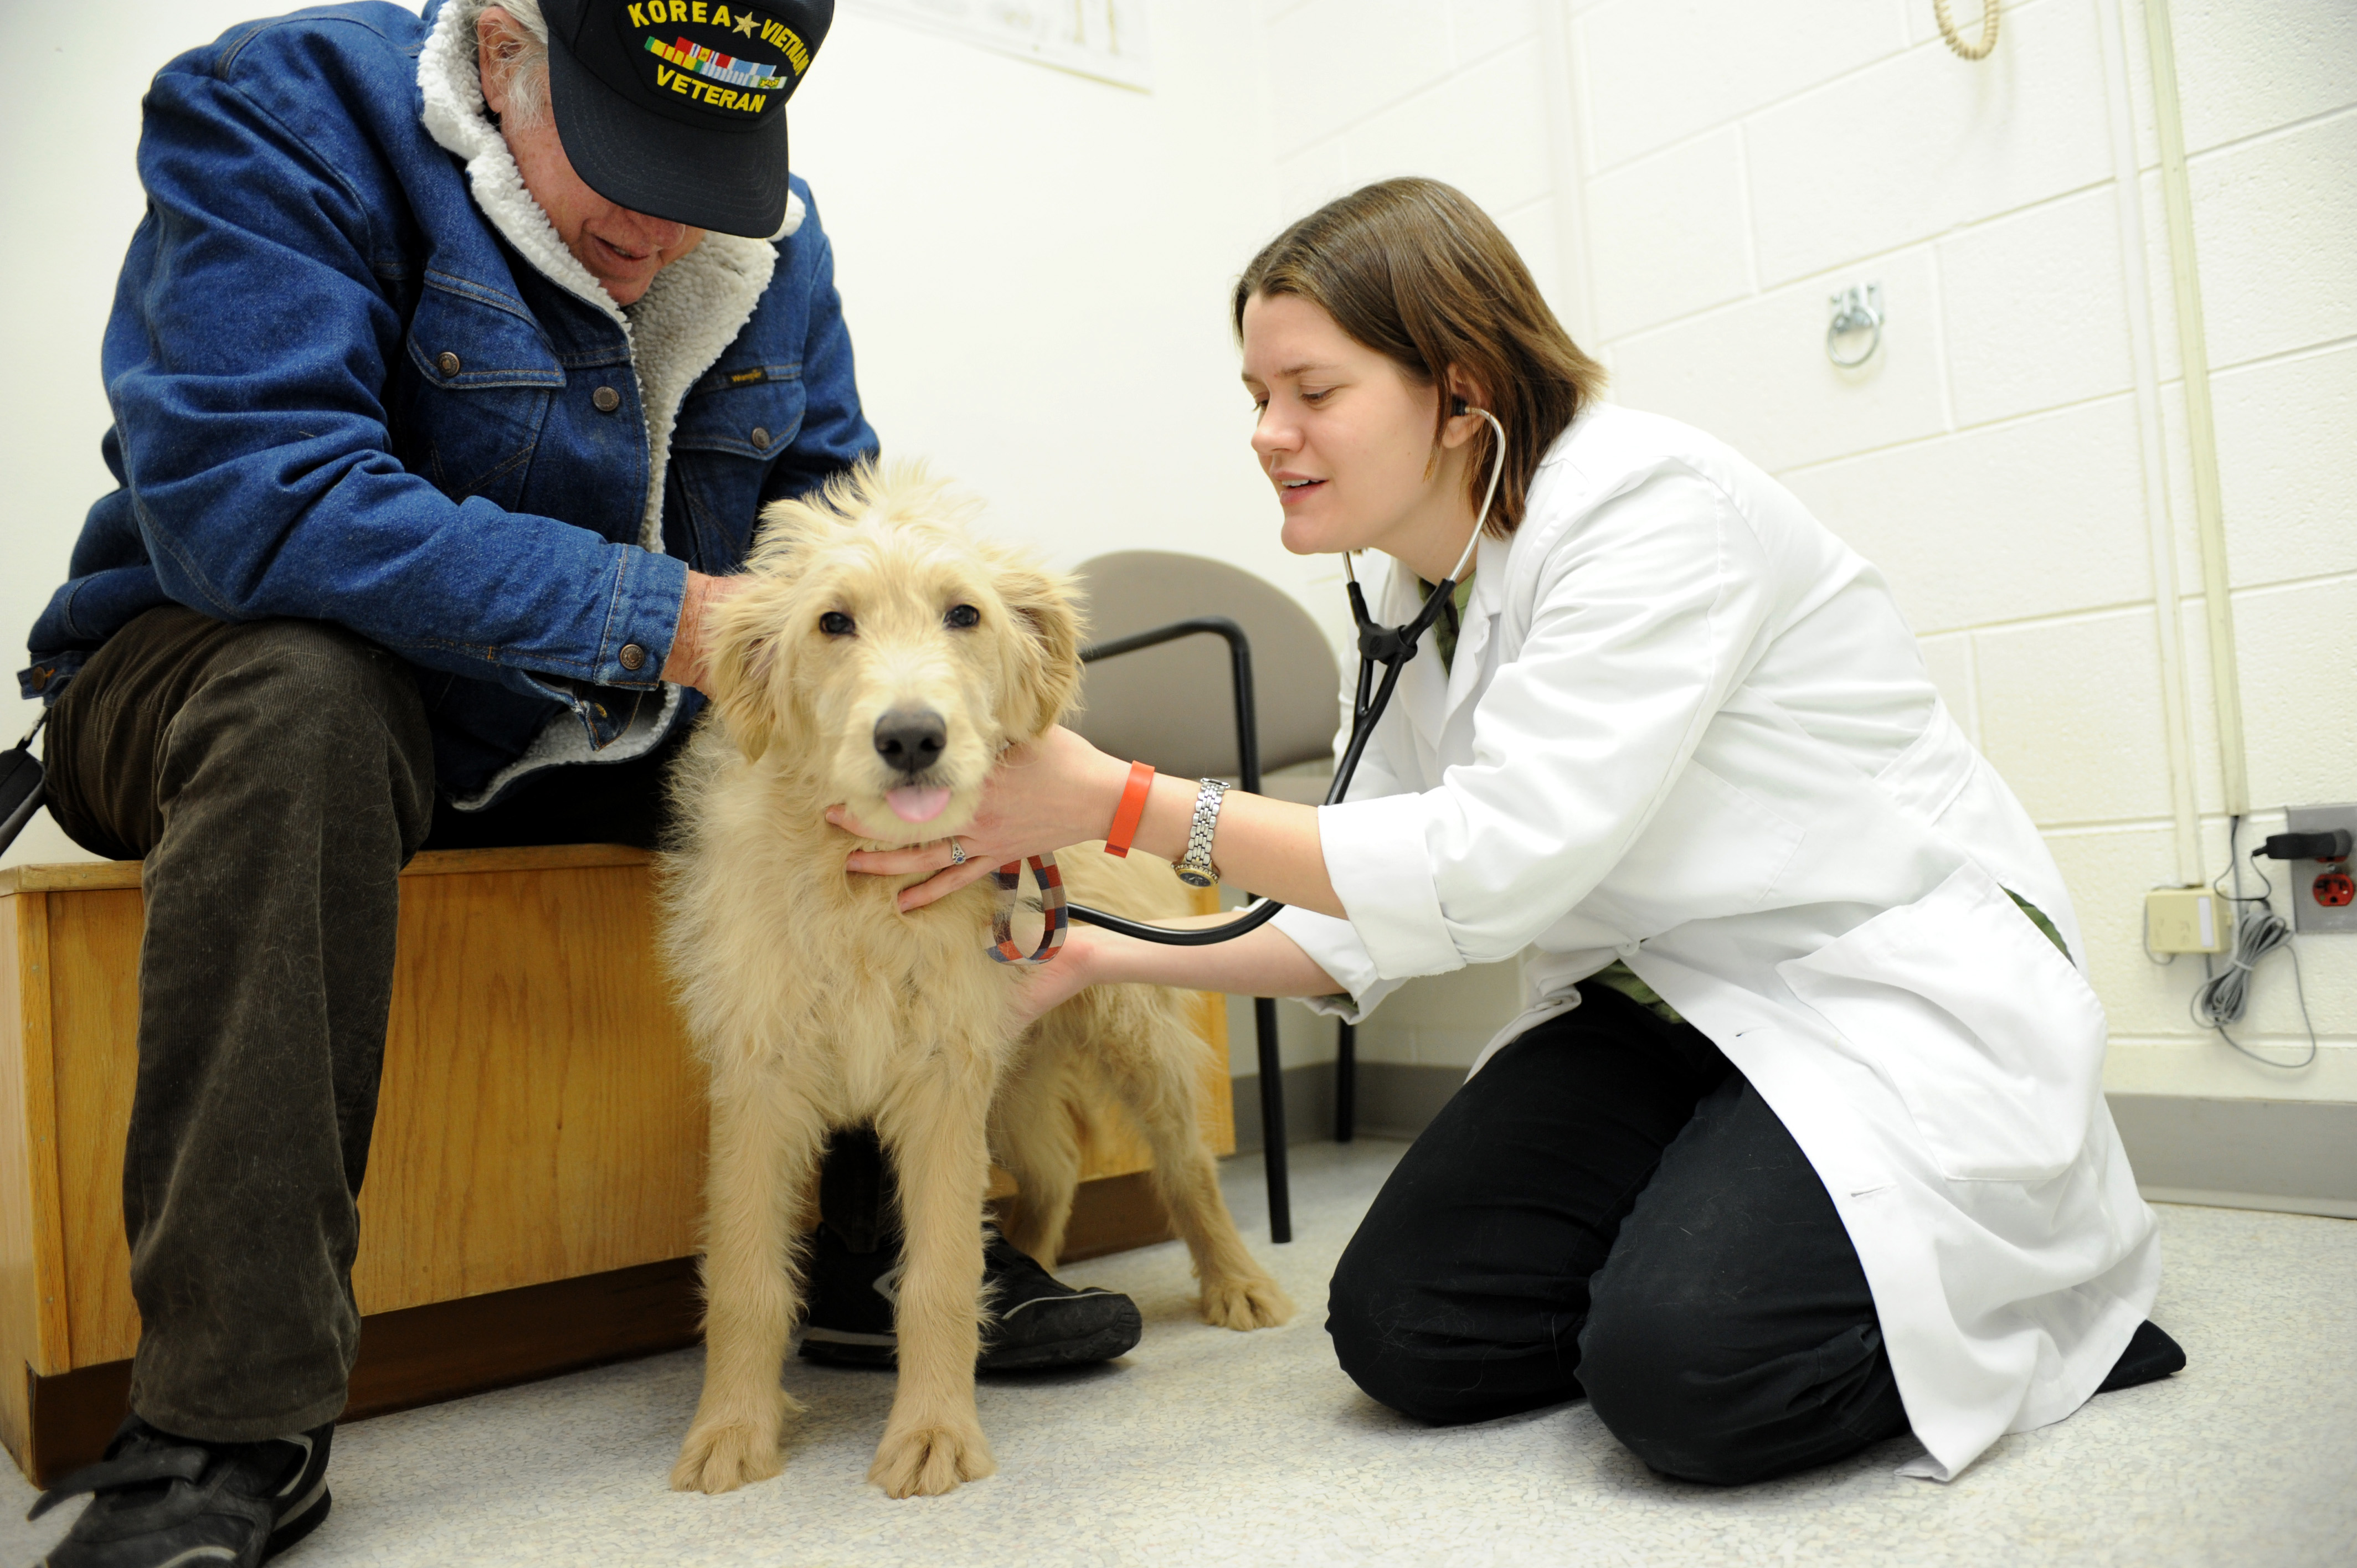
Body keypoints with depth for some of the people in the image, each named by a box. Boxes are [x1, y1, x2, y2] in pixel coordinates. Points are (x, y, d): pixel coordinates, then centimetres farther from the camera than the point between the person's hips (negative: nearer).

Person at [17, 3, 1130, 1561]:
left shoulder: (770, 231, -1)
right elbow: (246, 492, -32)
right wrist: (661, 613, -34)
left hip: (606, 730, 5)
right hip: (232, 668, -4)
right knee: (307, 678, -38)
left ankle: (888, 1243, 1)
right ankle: (233, 1420, -31)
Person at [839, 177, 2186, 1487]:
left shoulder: (1652, 503, -21)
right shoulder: (1418, 603, 4)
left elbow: (1495, 863, -28)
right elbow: (1372, 924, 6)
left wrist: (1119, 800, -27)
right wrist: (1112, 956, -4)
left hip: (1896, 991, -6)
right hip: (1662, 1004, 7)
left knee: (1681, 1370, -26)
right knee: (1406, 1333, -8)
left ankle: (2058, 1300, 2)